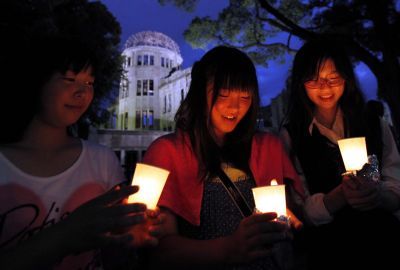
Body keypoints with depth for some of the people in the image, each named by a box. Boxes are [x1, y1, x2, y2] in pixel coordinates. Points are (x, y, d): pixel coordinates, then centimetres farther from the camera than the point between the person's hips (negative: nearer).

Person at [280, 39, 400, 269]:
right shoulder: (290, 136, -4)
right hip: (328, 250, -3)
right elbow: (301, 211, -7)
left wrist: (377, 194, -18)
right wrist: (341, 195, -23)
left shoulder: (376, 127, 6)